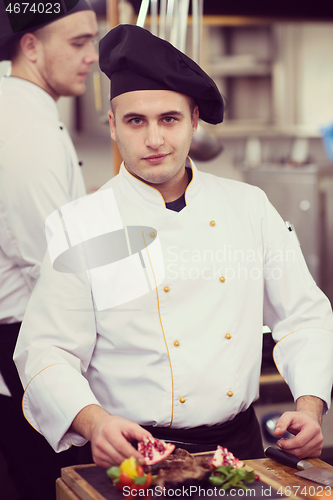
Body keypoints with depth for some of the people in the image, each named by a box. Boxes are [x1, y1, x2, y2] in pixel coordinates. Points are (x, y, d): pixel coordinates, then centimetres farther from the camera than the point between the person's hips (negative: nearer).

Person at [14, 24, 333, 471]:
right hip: (134, 458, -1)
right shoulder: (78, 229, -4)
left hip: (239, 444, 2)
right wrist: (94, 421, -24)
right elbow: (47, 352, -6)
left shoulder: (251, 208, 6)